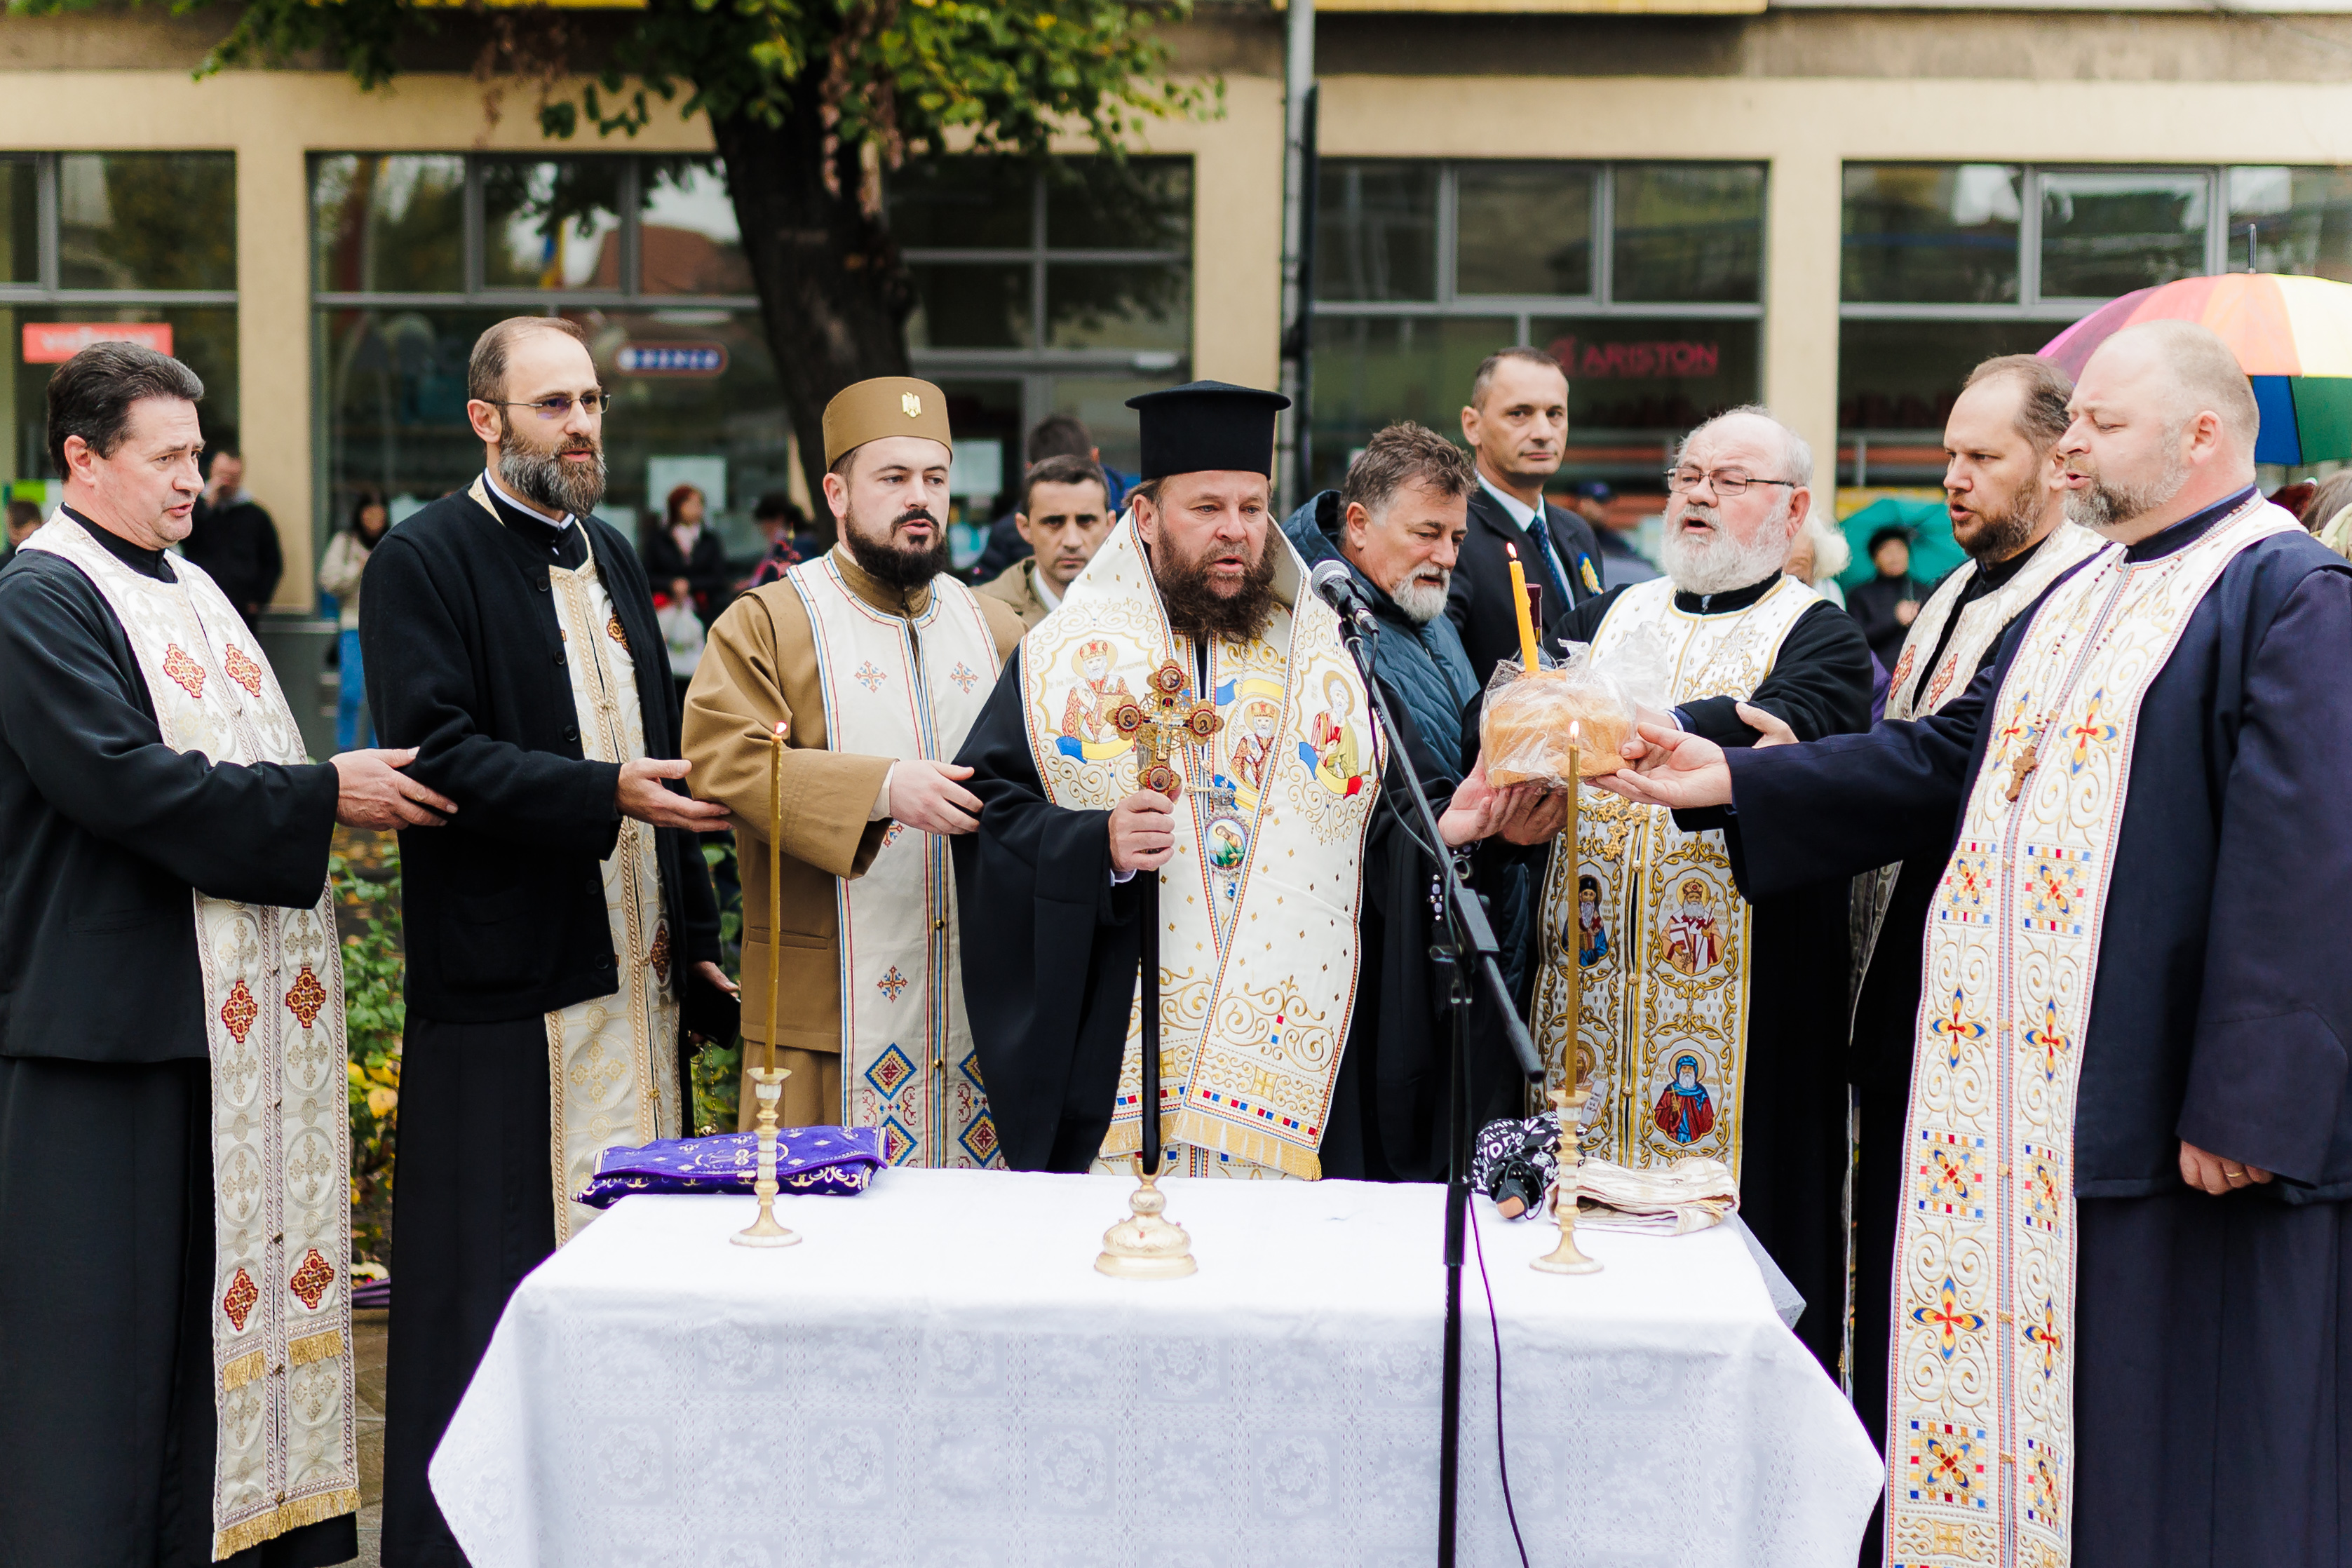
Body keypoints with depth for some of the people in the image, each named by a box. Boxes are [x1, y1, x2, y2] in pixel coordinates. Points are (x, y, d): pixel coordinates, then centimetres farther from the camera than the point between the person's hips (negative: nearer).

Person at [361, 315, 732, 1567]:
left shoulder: (610, 555, 17)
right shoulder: (423, 562, -6)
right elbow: (438, 754, -17)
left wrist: (693, 932, 17)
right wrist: (604, 796, -25)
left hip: (632, 969, 7)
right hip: (502, 984, -7)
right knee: (489, 1273, -1)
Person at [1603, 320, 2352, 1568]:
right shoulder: (2075, 599, 17)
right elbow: (1946, 760, 17)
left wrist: (2245, 1106, -22)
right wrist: (1734, 782, 8)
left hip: (2162, 1112, -8)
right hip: (2034, 1101, 8)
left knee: (2181, 1446, 2)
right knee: (2021, 1398, 13)